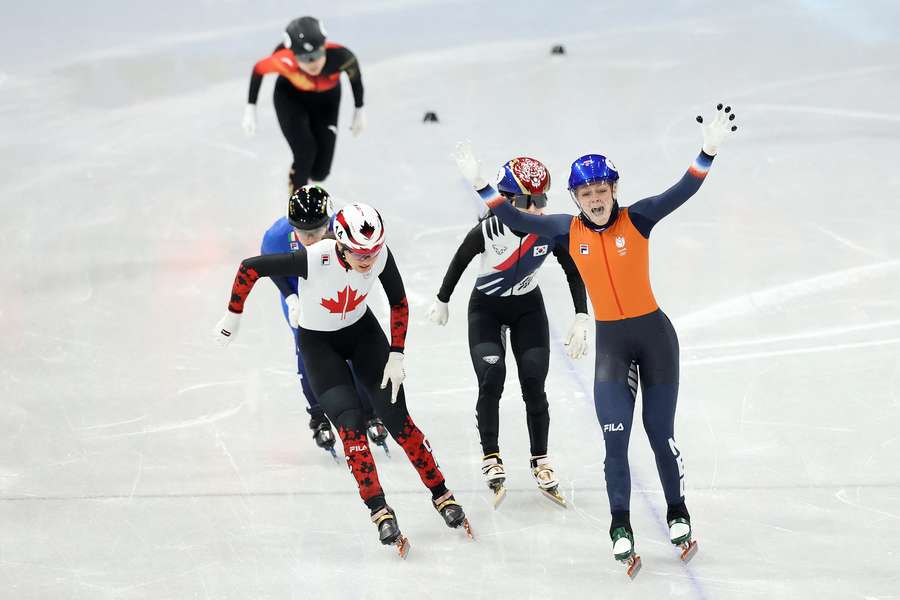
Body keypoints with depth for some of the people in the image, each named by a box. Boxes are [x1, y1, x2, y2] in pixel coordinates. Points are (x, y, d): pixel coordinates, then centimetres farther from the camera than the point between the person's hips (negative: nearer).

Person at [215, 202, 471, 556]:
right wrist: (233, 316, -13)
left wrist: (396, 356, -9)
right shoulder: (314, 259, -34)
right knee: (350, 421, -16)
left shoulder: (381, 255, -24)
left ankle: (441, 495, 11)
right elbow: (249, 268, -24)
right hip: (318, 342, -3)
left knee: (396, 417, -2)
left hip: (362, 331, 3)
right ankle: (380, 513, -12)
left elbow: (399, 303, -6)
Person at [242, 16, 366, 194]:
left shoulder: (339, 56, -39)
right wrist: (250, 108, -12)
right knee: (305, 153, -22)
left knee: (320, 172, 2)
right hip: (290, 96, -2)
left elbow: (354, 70, -15)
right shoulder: (285, 61, -40)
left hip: (326, 99, 2)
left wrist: (359, 111, -3)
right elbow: (258, 69, -17)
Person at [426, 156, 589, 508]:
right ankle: (490, 459, -4)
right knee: (491, 380, -17)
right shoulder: (487, 231, -28)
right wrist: (442, 302, 4)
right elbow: (459, 261, -9)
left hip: (528, 308, 2)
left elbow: (574, 273, -8)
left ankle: (540, 462, 10)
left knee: (534, 384, -5)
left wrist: (581, 318, -15)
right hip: (486, 308, -2)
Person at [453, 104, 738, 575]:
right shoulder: (569, 231, -3)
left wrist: (708, 151, -36)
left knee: (661, 433, 8)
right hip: (609, 341, 2)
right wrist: (481, 186, -9)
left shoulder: (637, 219, -11)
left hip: (655, 333, -1)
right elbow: (516, 220, 0)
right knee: (615, 440, -8)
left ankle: (677, 513, 27)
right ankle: (621, 528, 0)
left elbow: (682, 192, -22)